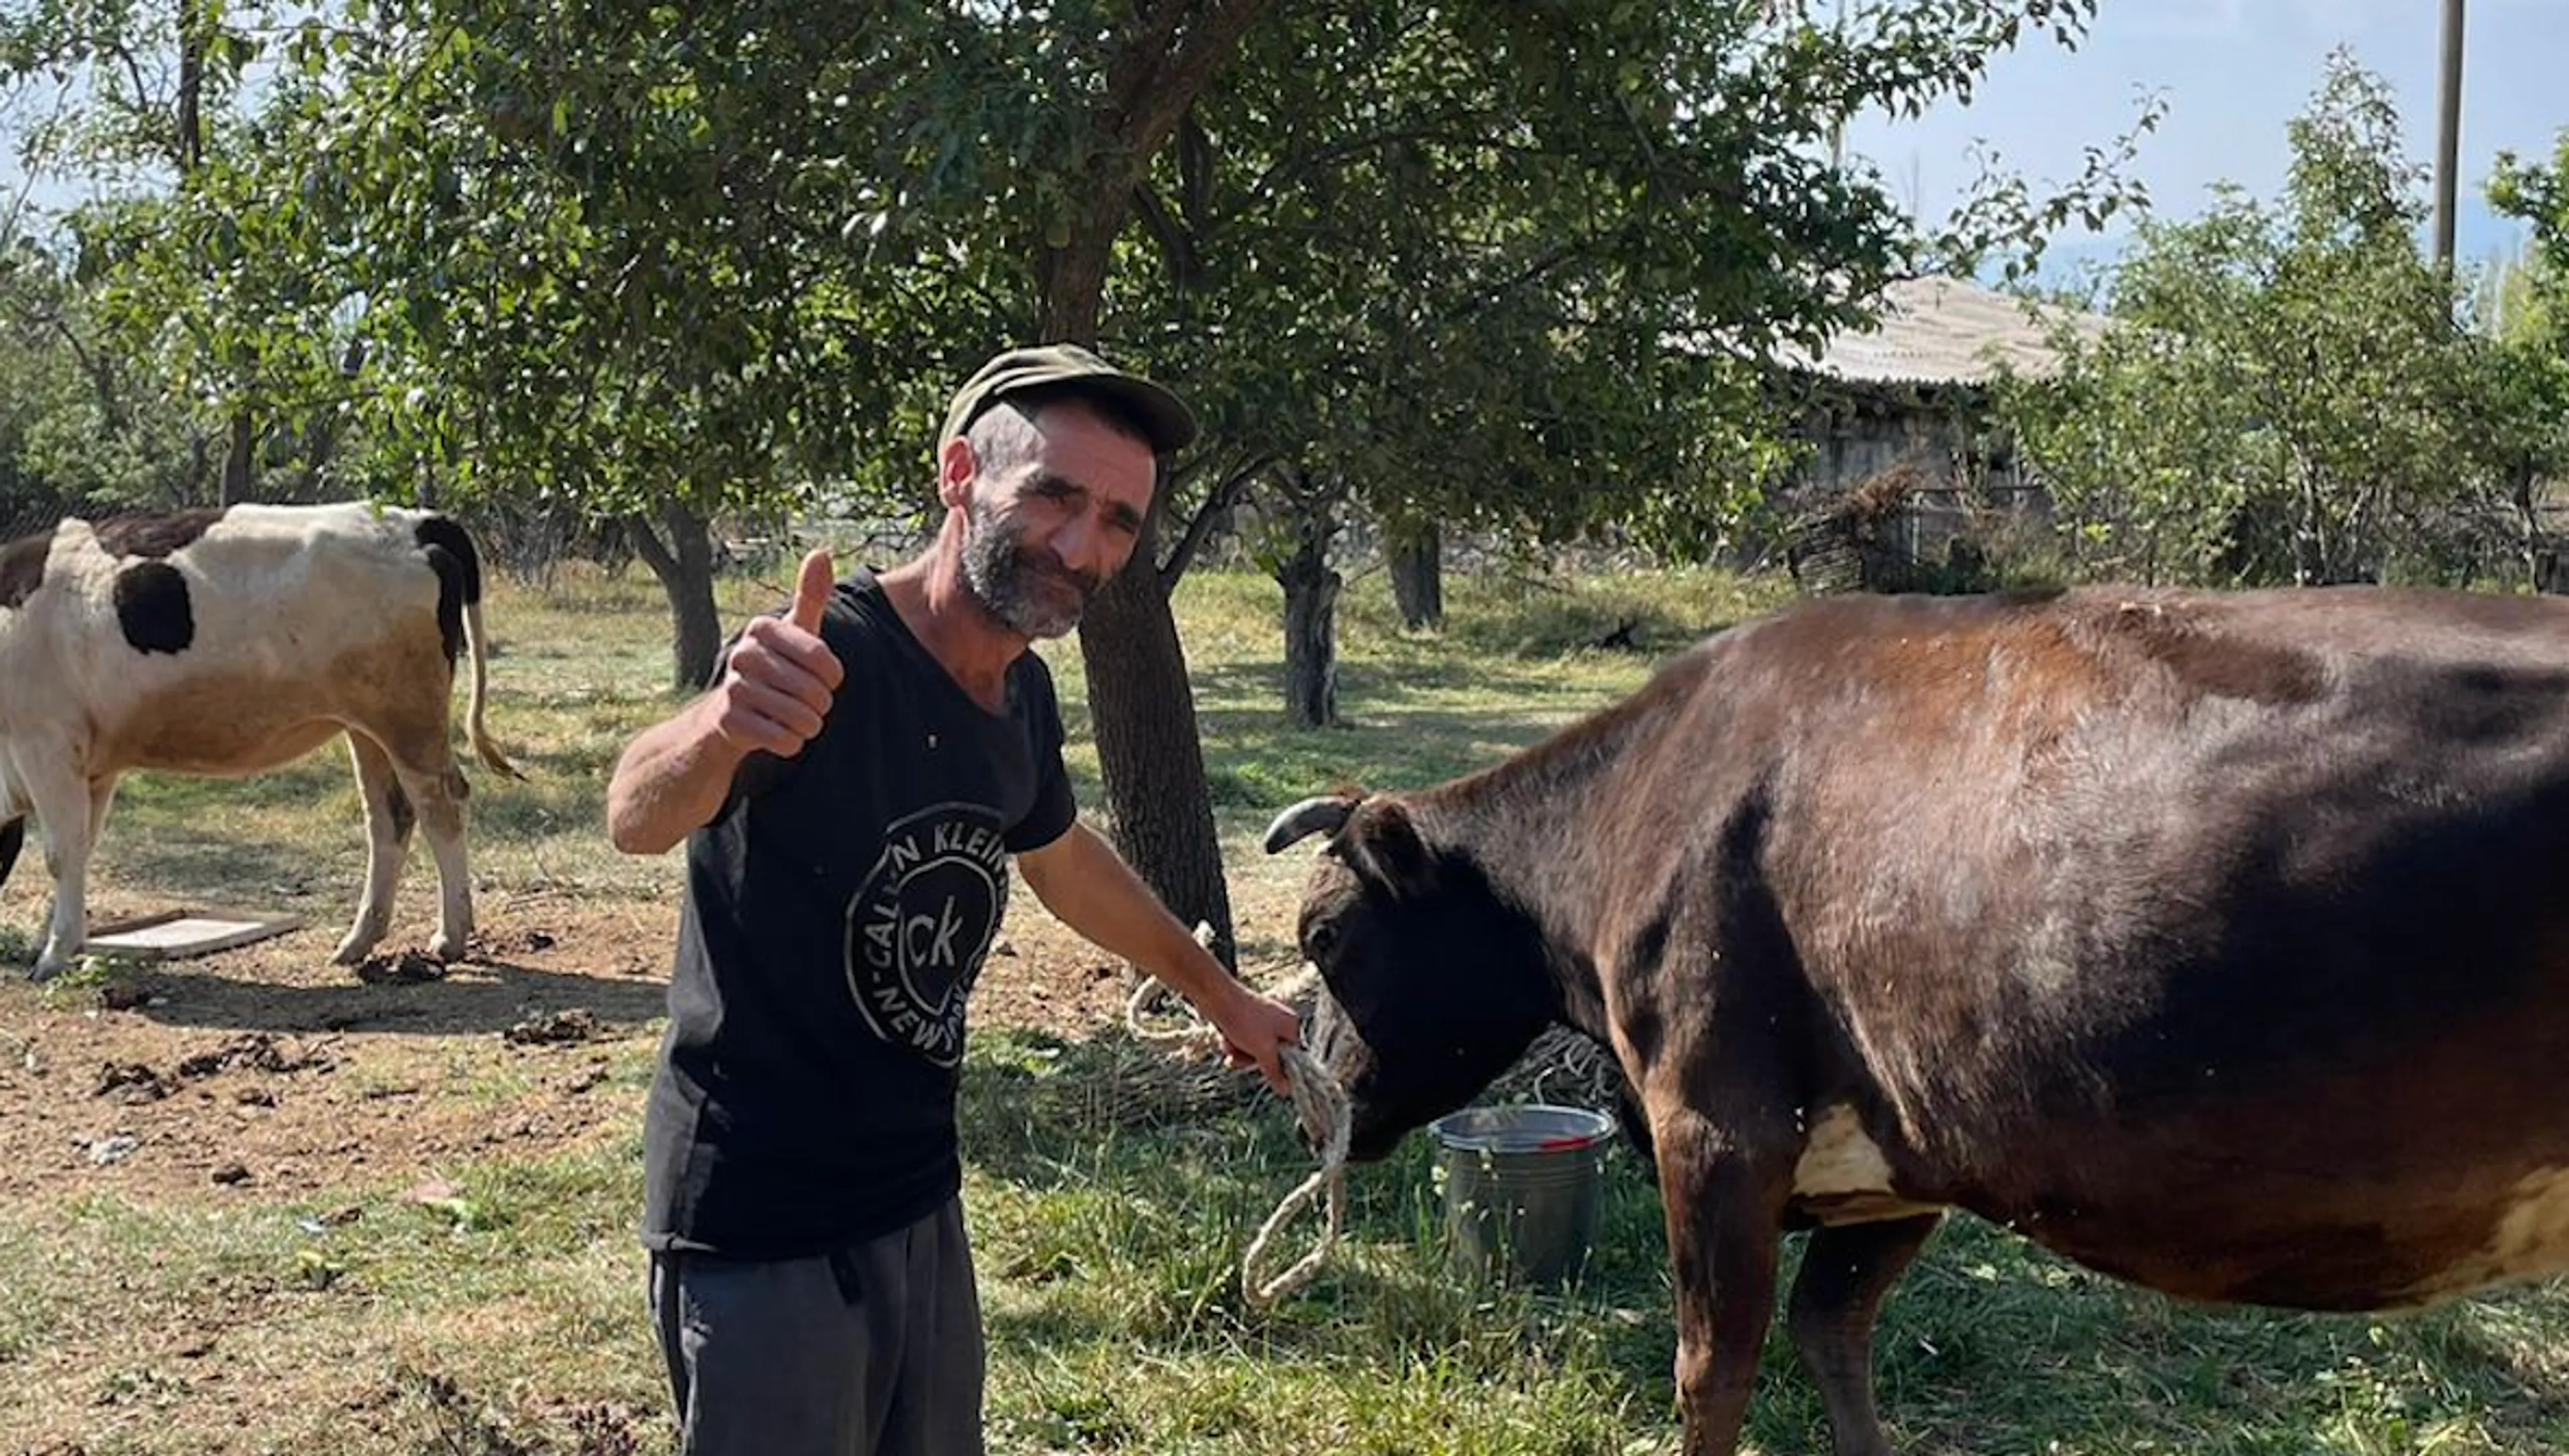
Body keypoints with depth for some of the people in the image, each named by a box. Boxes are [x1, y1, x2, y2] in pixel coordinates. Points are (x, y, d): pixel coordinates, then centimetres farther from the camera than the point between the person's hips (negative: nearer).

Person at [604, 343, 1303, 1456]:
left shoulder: (1021, 696, 2)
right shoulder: (828, 657, -21)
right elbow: (639, 817, -39)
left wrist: (1219, 995, 33)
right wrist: (719, 726, -62)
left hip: (919, 1201, 8)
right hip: (763, 1228, -8)